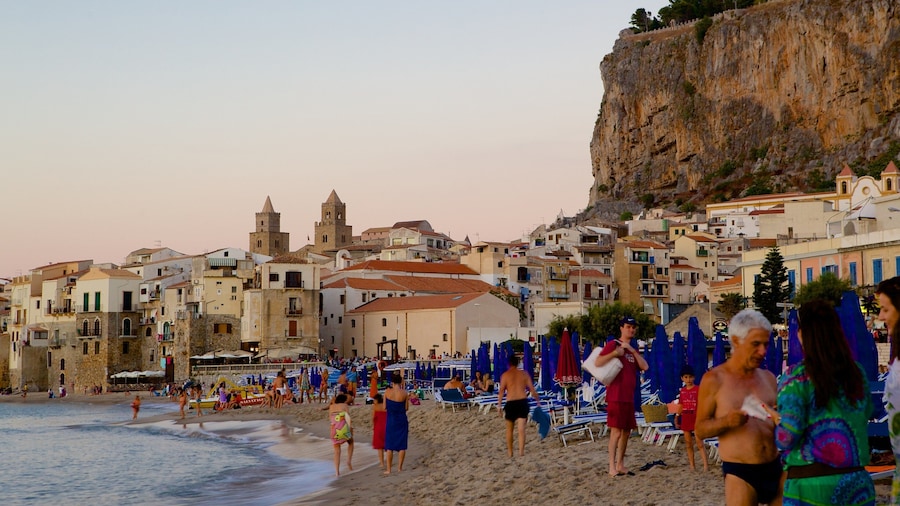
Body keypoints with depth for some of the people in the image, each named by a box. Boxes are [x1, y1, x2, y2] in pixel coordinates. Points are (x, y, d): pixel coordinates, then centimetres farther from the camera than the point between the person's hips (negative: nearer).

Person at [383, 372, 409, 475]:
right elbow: (406, 408, -1)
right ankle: (399, 467, 12)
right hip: (402, 420, 0)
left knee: (389, 445, 7)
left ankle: (388, 469, 6)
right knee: (402, 445, 10)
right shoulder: (404, 393, -10)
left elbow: (384, 407, -2)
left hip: (391, 420, 0)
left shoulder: (387, 392, -8)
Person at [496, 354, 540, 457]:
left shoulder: (505, 375, 0)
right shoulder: (524, 374, 7)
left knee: (509, 428, 15)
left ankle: (510, 452, 22)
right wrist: (538, 399, 18)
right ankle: (521, 451, -15)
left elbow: (501, 391, -6)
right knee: (521, 428, -2)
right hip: (522, 402, 1)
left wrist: (499, 405, -6)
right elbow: (532, 389, 6)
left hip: (511, 403, -1)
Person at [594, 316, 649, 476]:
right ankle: (612, 467, -8)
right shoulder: (613, 344, -4)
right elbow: (598, 362, -15)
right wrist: (615, 353, -23)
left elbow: (645, 367, 3)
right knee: (616, 431, -10)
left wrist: (633, 351, -6)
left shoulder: (633, 350, 19)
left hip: (629, 396, 8)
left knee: (626, 431, 10)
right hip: (616, 396, -8)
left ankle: (620, 465, 17)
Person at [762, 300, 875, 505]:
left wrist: (777, 419, 4)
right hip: (858, 483, 4)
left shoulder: (797, 378, -11)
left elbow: (787, 438, -16)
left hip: (811, 483, -4)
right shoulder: (856, 373, 3)